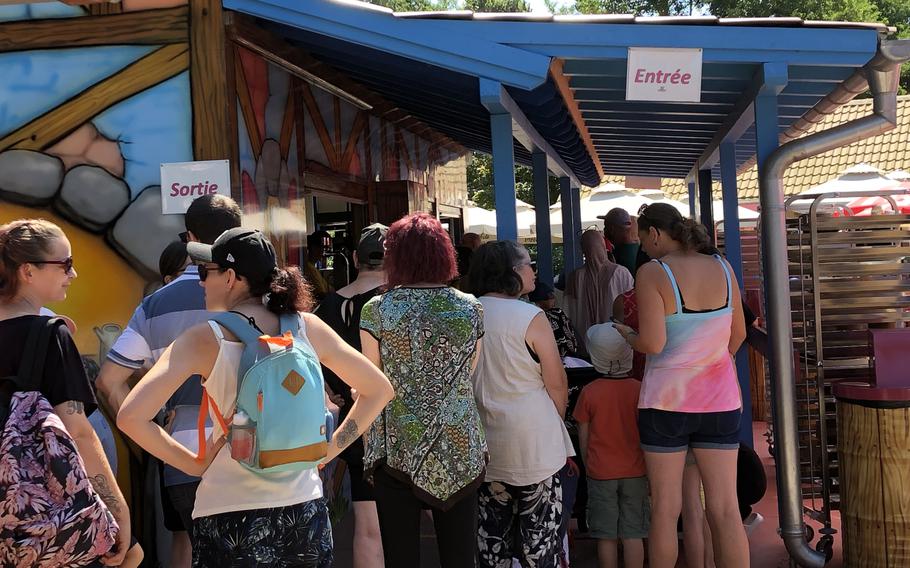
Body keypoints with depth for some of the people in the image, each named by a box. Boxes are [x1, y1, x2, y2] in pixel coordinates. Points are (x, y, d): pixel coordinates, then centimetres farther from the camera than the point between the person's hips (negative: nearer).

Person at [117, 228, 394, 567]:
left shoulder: (205, 339, -8)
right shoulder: (307, 327, 1)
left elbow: (131, 416, -15)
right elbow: (379, 390, 9)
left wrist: (193, 463, -3)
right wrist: (327, 451, 9)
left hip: (229, 516, -3)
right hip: (305, 512, 3)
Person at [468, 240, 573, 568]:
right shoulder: (531, 317, -14)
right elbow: (557, 385, -9)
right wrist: (555, 419, 9)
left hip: (483, 444, 5)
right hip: (532, 443, -5)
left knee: (491, 532, 13)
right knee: (539, 531, 7)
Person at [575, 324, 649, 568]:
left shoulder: (589, 393, -9)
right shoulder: (640, 390, -8)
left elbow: (583, 436, -2)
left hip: (600, 473, -1)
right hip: (635, 473, 1)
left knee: (606, 537, 6)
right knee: (633, 535, 6)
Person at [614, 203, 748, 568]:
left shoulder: (652, 273, -11)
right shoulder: (721, 268, 3)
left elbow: (652, 343, -19)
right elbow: (738, 333, 12)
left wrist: (627, 336, 2)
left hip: (666, 400, -4)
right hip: (720, 399, 4)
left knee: (665, 508, 8)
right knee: (725, 509, 6)